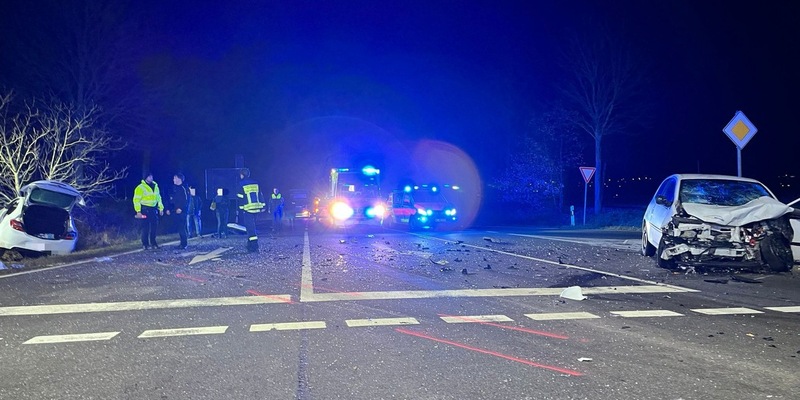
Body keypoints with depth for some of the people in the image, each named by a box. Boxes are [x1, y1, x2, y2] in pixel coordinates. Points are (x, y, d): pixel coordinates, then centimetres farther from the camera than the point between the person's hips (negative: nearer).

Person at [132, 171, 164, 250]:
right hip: (145, 210, -6)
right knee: (146, 227, -4)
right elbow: (136, 200, -10)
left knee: (154, 226, 7)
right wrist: (138, 211, -17)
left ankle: (153, 242, 18)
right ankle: (145, 244, 3)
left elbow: (158, 198, 19)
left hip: (154, 209, 6)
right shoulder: (140, 187, -8)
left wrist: (161, 208, 13)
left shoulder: (155, 186, 12)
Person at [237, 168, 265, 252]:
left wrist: (241, 208, 1)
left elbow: (241, 197, -5)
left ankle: (254, 246, -11)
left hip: (247, 209, -6)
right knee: (251, 226, 18)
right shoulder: (255, 183, 10)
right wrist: (262, 206, 16)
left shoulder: (241, 184, -6)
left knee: (250, 227, -5)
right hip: (256, 208, 6)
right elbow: (260, 195, 12)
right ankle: (250, 244, 23)